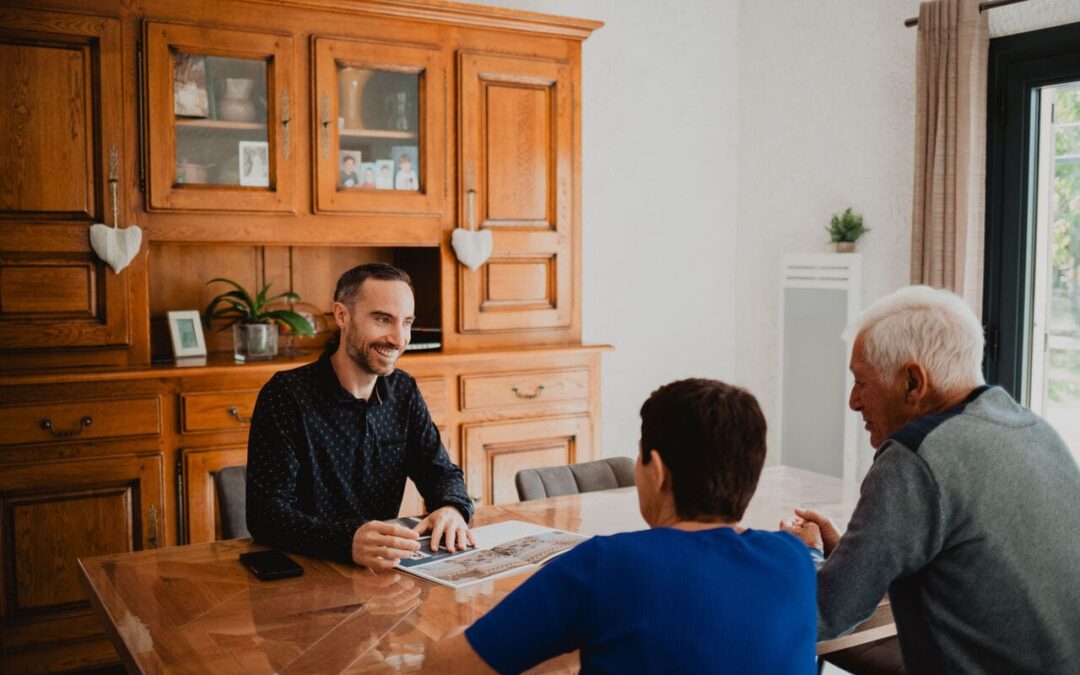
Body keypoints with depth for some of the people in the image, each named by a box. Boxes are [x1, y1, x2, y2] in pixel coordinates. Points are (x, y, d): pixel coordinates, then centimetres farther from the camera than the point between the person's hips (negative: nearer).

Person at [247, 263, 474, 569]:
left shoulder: (404, 391, 6)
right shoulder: (286, 395, -13)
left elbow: (441, 471, 8)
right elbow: (264, 513, -21)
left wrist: (452, 508, -17)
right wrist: (347, 541, -39)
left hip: (385, 571, 4)